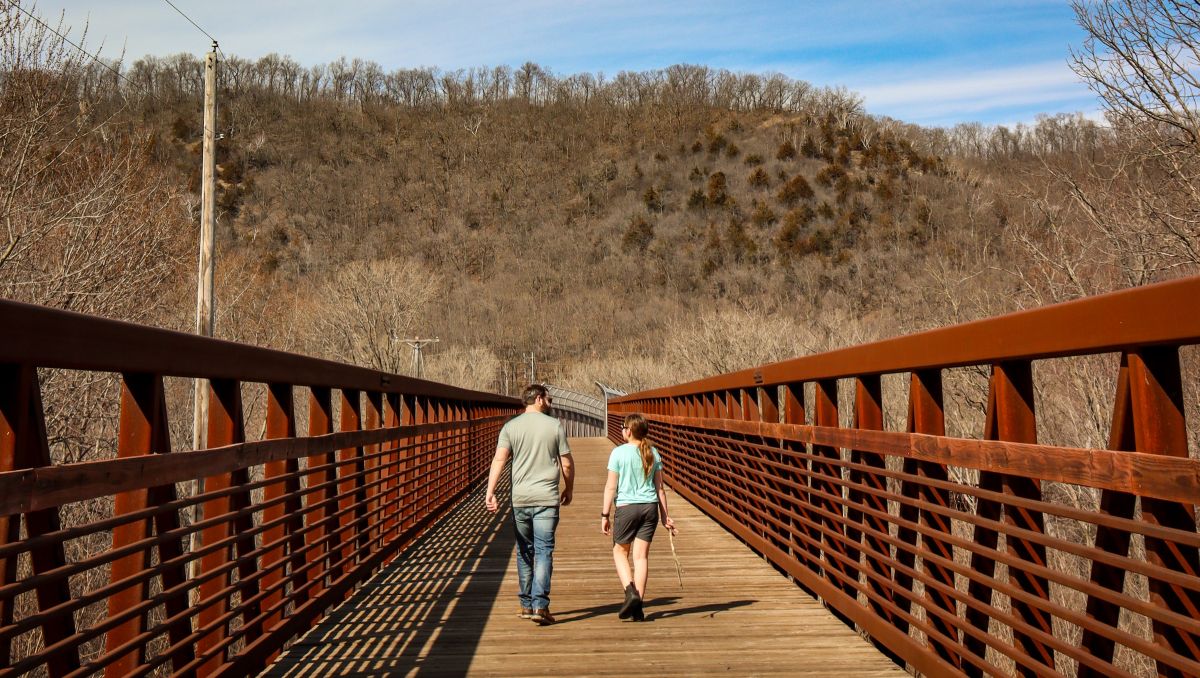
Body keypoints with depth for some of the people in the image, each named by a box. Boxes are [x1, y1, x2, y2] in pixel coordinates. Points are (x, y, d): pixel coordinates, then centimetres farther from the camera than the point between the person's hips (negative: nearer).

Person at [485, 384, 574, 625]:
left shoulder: (511, 426, 3)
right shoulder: (555, 426, 0)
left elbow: (499, 460, -9)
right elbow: (567, 464, 3)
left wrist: (490, 492, -13)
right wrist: (568, 490, 19)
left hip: (520, 499, 2)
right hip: (547, 498, -2)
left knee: (524, 551, 14)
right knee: (544, 551, -2)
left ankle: (526, 604, 21)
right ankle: (540, 605, -12)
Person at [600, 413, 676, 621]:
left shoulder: (619, 452, -7)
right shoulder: (653, 453, 5)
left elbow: (611, 487, -7)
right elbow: (659, 488, 8)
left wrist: (605, 514, 0)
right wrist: (665, 516, 14)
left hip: (626, 507, -3)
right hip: (650, 507, 4)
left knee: (620, 552, 14)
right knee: (641, 555, 6)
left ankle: (631, 593, -7)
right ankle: (638, 607, 6)